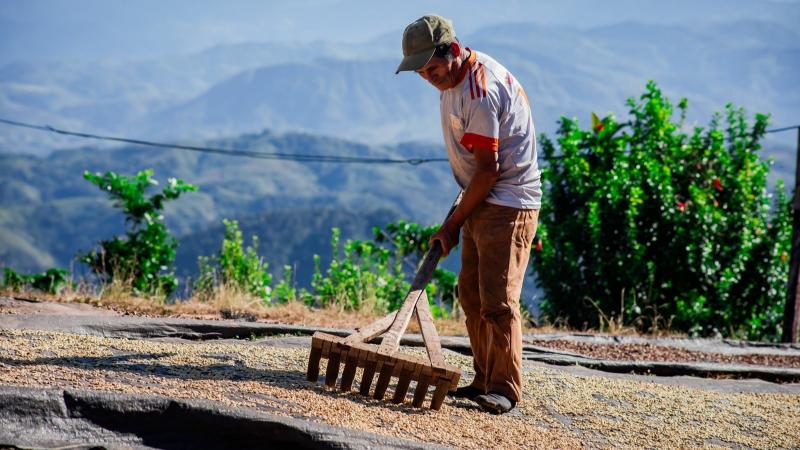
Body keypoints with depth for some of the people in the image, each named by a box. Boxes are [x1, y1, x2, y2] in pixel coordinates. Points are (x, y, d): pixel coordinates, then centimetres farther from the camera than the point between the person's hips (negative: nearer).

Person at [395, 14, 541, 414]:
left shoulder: (480, 93, -24)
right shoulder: (457, 77, 7)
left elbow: (488, 171, -21)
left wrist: (452, 224, -13)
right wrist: (460, 215, 19)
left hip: (508, 204, -10)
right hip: (483, 200, 10)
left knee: (498, 299, -12)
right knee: (470, 294, 10)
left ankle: (505, 389, -6)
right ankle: (484, 380, 17)